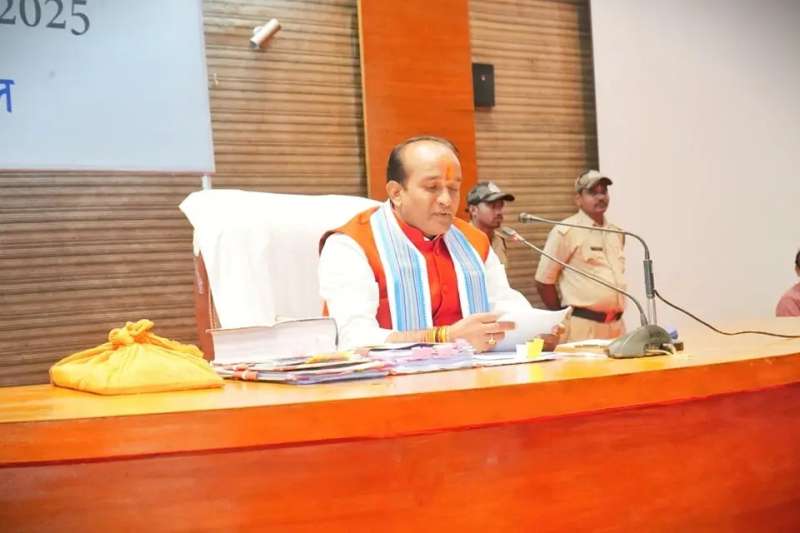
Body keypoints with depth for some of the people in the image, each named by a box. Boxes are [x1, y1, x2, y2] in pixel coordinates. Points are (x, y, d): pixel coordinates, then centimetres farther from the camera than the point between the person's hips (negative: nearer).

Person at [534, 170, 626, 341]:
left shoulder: (616, 233, 15)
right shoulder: (565, 232, -7)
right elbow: (543, 280, -6)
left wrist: (617, 312, 17)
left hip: (617, 325, 7)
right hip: (584, 326, -7)